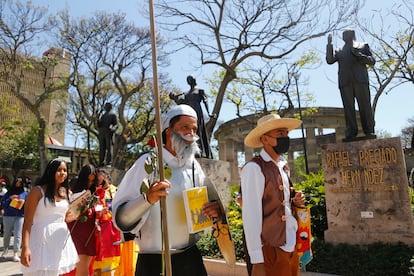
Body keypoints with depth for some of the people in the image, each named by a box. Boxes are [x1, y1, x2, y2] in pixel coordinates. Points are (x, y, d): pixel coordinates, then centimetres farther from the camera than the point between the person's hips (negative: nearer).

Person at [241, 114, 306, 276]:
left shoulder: (282, 167, 9)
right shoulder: (254, 168, -16)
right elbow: (251, 216, -19)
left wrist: (294, 202, -1)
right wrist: (257, 262, -19)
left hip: (290, 246, 8)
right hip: (270, 250, -8)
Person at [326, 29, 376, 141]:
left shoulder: (363, 46, 22)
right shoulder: (339, 51, 26)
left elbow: (372, 61, 12)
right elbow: (330, 60, 9)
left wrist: (358, 54, -3)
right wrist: (329, 44, 4)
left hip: (360, 79, -1)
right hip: (345, 81, 1)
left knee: (365, 106, -7)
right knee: (348, 108, -7)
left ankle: (369, 132, -7)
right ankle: (351, 133, -9)